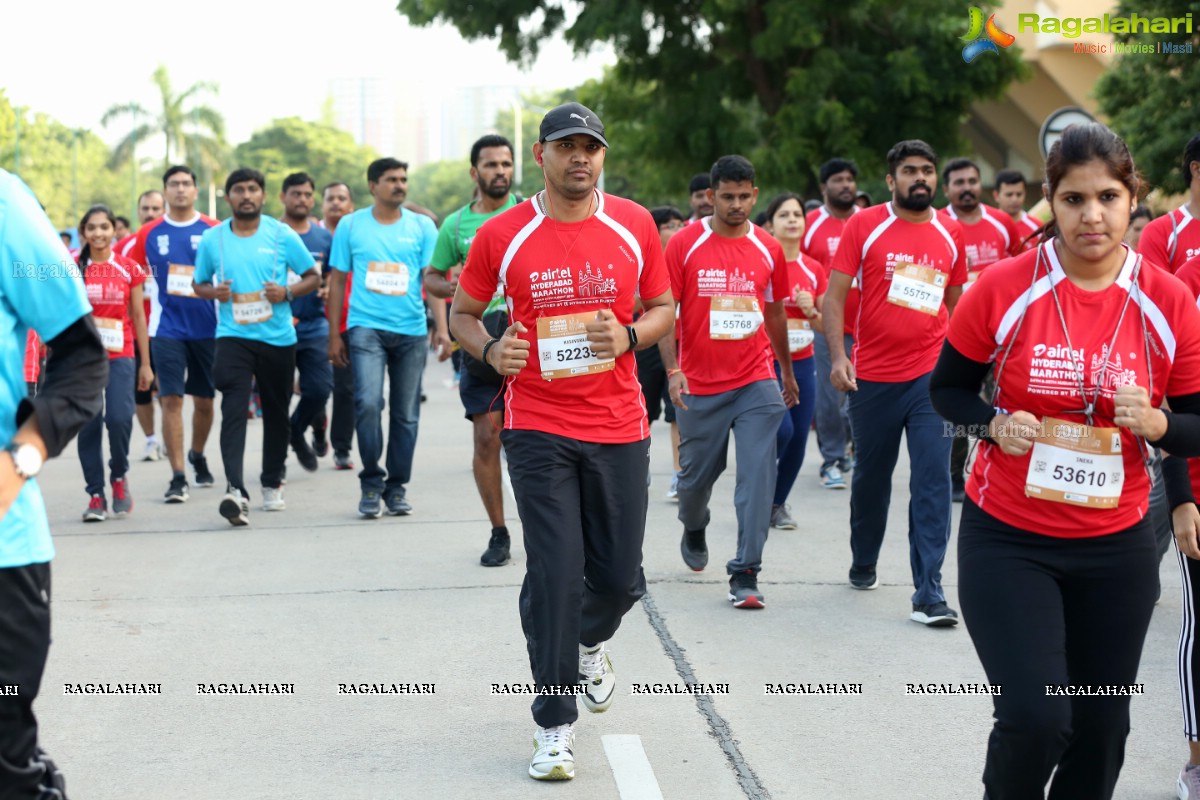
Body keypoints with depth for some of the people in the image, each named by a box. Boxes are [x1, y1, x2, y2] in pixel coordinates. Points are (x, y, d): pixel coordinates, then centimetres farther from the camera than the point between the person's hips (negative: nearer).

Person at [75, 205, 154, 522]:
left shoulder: (129, 268, 5)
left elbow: (138, 317, 8)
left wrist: (146, 363, 6)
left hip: (120, 357, -1)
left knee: (119, 418, -17)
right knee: (89, 426, -1)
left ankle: (119, 477, 9)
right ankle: (96, 495, 7)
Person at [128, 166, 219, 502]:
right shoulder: (150, 233, 2)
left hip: (207, 327, 1)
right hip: (166, 330, -1)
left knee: (204, 399, 11)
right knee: (171, 399, -8)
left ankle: (197, 456, 37)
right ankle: (178, 477, -5)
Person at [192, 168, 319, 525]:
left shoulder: (282, 235, 0)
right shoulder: (213, 239, 3)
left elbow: (313, 277, 5)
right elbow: (198, 283, 14)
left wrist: (287, 292, -13)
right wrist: (214, 292, -8)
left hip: (278, 337, 1)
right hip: (233, 336, -1)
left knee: (276, 412, 12)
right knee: (234, 410, -17)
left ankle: (272, 483, 30)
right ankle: (235, 491, -27)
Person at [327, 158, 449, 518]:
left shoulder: (422, 226, 6)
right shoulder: (351, 225, 5)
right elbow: (337, 281, 8)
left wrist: (441, 327, -9)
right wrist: (334, 335, 5)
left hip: (411, 330, 2)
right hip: (366, 327, -2)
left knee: (406, 414, 5)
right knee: (368, 403, -18)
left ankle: (397, 487, 18)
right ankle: (371, 482, -3)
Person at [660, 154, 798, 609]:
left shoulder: (769, 250, 4)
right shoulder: (684, 245, -5)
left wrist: (787, 371, 25)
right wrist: (672, 370, -15)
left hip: (756, 383, 1)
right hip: (699, 385, -1)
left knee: (757, 477, -9)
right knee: (696, 473, 13)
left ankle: (745, 574, -6)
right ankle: (693, 530, 46)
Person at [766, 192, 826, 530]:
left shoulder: (814, 270, 8)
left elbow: (825, 324, 13)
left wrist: (811, 310, -6)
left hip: (802, 363, 5)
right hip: (766, 361, -4)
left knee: (799, 438, 2)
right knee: (782, 429, -19)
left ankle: (778, 503, 21)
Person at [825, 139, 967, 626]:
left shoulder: (951, 234, 7)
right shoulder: (865, 226, -2)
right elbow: (833, 296, -4)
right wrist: (837, 354, -15)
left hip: (932, 376, 1)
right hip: (873, 377, -1)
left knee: (933, 482, -8)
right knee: (871, 476, 15)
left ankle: (928, 592, -9)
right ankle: (863, 563, 39)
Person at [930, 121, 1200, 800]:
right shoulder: (1004, 287, -10)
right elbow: (947, 390, 3)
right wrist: (994, 424, -16)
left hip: (1117, 546, 3)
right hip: (1008, 539, -2)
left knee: (1100, 730, 10)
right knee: (1034, 717, -14)